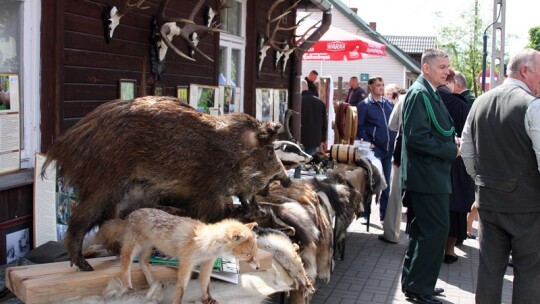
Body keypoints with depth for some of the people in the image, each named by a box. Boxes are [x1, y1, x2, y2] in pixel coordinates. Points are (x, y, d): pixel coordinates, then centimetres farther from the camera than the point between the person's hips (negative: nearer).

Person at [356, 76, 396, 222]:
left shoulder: (389, 104, 12)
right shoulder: (364, 105, -4)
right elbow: (359, 127, -7)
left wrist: (395, 142, 6)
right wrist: (367, 143, -15)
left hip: (389, 149, 5)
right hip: (373, 150, -5)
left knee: (386, 183, 10)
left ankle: (384, 214, 20)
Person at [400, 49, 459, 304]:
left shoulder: (430, 94, 15)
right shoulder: (420, 94, -15)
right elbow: (417, 137, -24)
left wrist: (452, 143, 5)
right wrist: (451, 150, -17)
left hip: (431, 175, 11)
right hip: (428, 176, -11)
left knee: (424, 230, 16)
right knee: (437, 229, -8)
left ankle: (413, 282, 28)